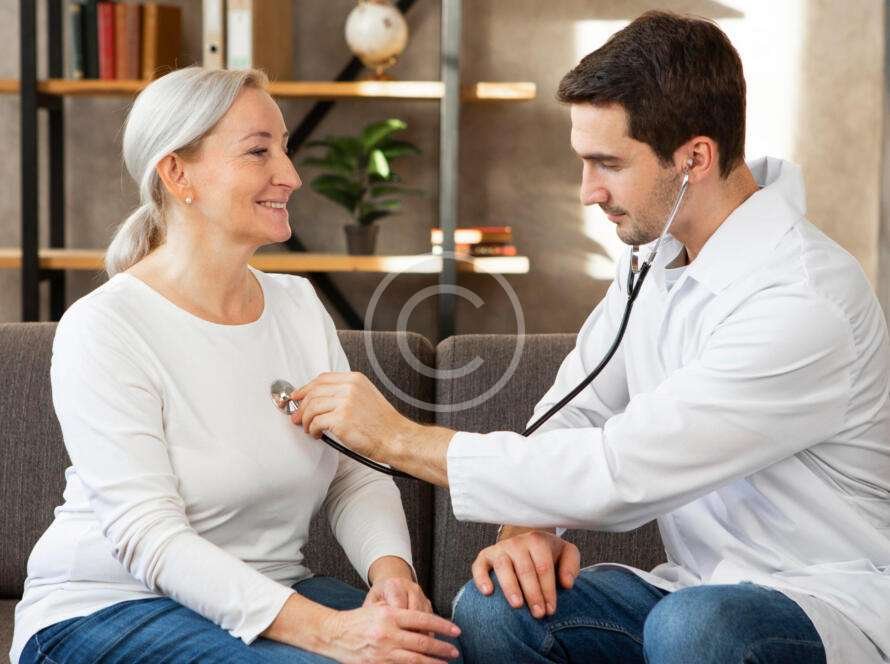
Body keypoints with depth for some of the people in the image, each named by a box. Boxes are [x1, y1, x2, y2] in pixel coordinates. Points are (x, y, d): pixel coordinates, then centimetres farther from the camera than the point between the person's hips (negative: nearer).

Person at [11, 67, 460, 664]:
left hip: (272, 597, 6)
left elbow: (358, 474, 5)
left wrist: (391, 570, -18)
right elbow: (148, 536, -22)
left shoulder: (300, 306, 8)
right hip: (111, 608, -5)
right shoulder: (102, 328, -14)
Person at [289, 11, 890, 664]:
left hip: (833, 605, -6)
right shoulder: (654, 258, 5)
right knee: (491, 610, -17)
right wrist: (530, 525, -12)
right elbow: (574, 411, 9)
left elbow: (618, 475, -26)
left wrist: (400, 438, -20)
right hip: (697, 588, 7)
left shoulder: (806, 303, -24)